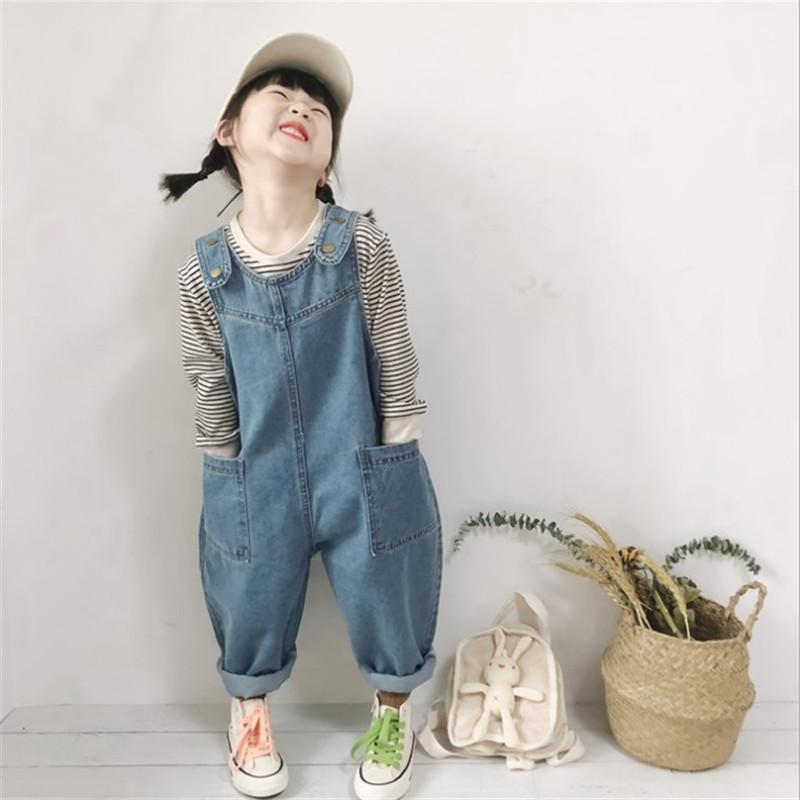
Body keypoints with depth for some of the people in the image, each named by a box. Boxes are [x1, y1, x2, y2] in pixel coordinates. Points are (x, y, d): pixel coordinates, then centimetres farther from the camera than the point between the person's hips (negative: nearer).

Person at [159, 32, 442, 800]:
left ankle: (391, 715, 49)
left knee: (385, 602, 17)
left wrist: (391, 473, -2)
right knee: (252, 605, 19)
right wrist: (233, 481, 5)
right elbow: (211, 388, 0)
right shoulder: (204, 268, -9)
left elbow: (396, 368, -7)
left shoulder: (362, 246, -13)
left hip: (363, 472, 0)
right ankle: (248, 710, 53)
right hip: (255, 479, 1)